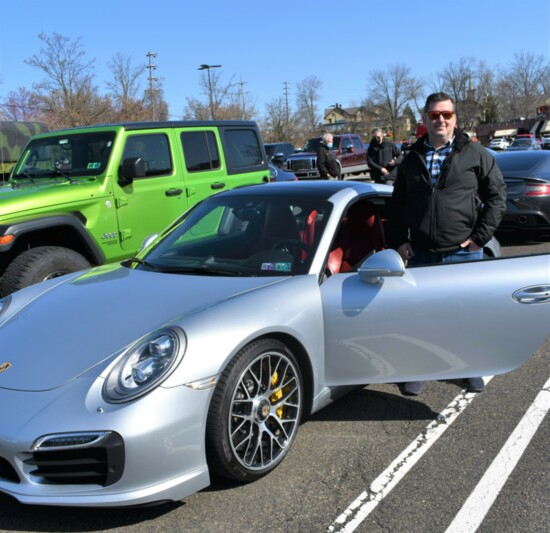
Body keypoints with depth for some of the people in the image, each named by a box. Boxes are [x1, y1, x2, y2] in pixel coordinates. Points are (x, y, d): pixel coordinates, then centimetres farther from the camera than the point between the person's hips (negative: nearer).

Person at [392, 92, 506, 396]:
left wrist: (481, 236, -7)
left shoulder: (475, 154, 1)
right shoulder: (412, 159, 9)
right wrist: (399, 241, 5)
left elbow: (497, 195, 0)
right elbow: (398, 203, 15)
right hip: (421, 254, 2)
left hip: (464, 253, -2)